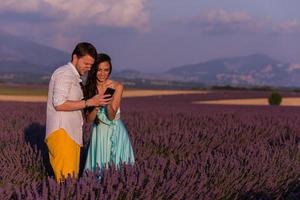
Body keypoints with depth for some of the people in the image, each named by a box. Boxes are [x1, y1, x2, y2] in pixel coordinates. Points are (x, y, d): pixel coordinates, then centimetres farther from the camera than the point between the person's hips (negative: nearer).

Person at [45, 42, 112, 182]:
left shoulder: (73, 77, 26)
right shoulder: (65, 73, -5)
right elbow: (59, 104, -16)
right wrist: (89, 102, -15)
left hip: (71, 134, 10)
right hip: (62, 133, -10)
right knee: (66, 180, -15)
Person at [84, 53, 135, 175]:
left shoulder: (117, 87, -8)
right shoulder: (89, 88, -1)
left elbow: (112, 116, -11)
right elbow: (89, 119, -4)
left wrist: (108, 103, -30)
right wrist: (96, 107, -24)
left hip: (116, 132, -2)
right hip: (98, 133, 2)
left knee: (117, 167, -2)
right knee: (98, 167, 2)